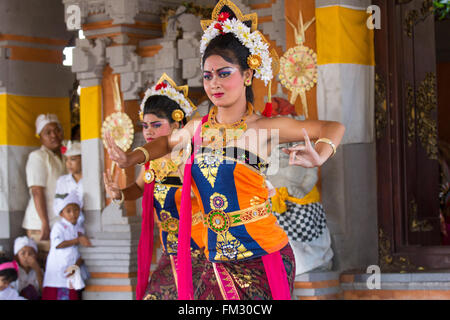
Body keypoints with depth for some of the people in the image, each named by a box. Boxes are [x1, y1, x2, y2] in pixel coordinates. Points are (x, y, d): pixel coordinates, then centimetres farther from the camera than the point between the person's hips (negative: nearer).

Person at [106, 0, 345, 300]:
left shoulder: (264, 128, -6)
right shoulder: (199, 128, 8)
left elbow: (334, 127, 0)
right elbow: (168, 142, 31)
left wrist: (318, 157, -20)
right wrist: (129, 158, 17)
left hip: (263, 258, -4)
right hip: (218, 261, 4)